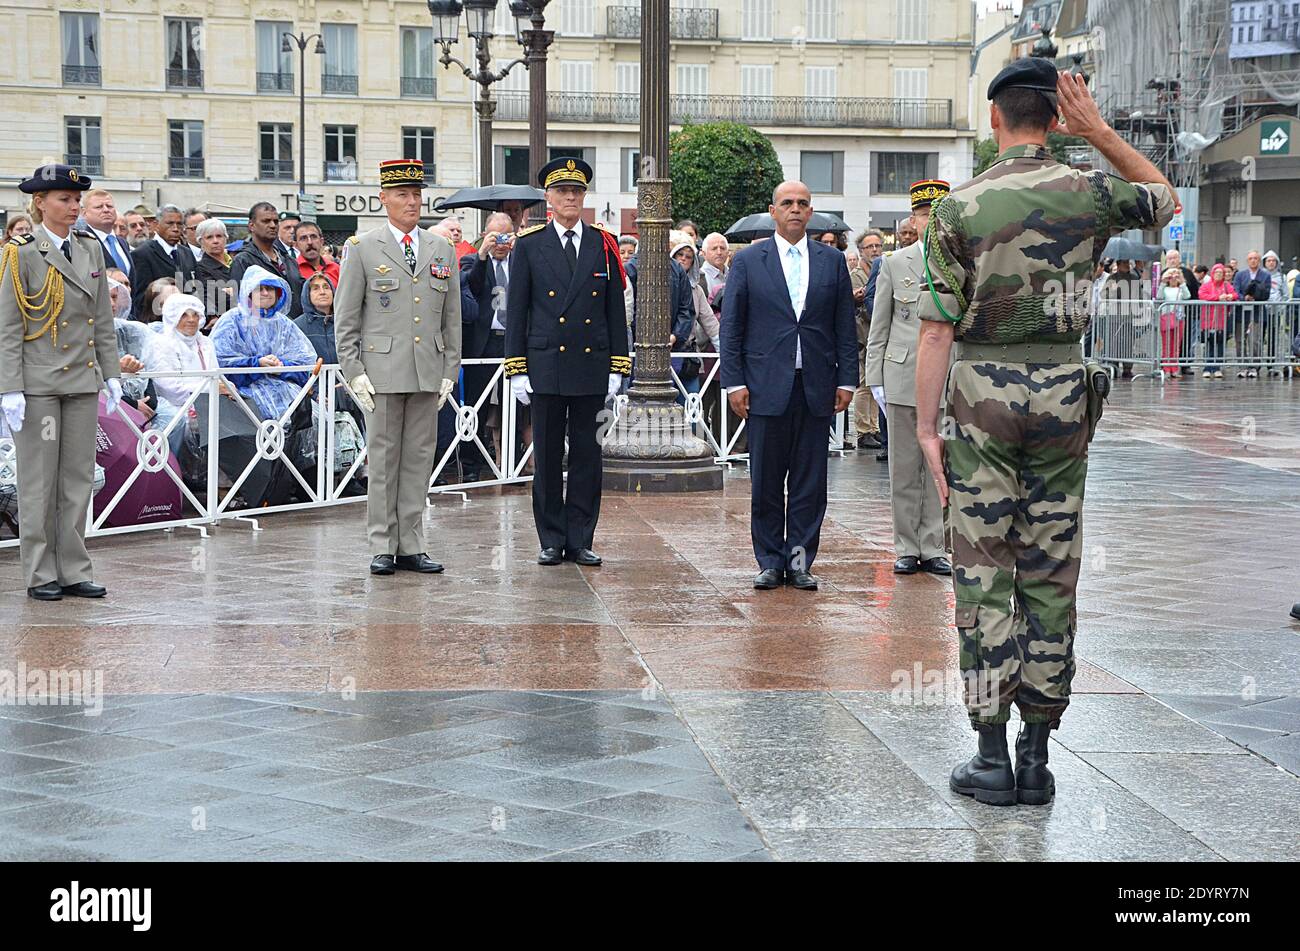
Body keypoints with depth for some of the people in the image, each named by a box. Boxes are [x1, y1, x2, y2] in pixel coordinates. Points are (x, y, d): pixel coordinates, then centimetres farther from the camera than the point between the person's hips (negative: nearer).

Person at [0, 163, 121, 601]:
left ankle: (74, 570, 14)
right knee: (39, 482, 1)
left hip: (83, 382, 5)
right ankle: (41, 575, 9)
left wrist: (112, 375, 10)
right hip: (38, 383, -5)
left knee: (79, 478, 7)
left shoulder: (91, 249, 9)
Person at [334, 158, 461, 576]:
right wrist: (353, 371, -7)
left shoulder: (442, 250, 11)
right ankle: (382, 548, 6)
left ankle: (411, 547, 11)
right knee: (383, 459, 1)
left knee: (419, 460, 5)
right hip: (382, 371, -3)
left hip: (428, 372, 3)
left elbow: (452, 318, 13)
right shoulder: (362, 248, 2)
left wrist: (449, 371, 7)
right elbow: (345, 319, 1)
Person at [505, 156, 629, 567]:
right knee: (547, 455, 4)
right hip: (545, 366, -1)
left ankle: (581, 540, 11)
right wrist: (516, 370, -3)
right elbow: (516, 312, 2)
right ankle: (551, 540, 12)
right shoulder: (528, 245, 3)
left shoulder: (604, 245, 7)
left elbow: (616, 312, 8)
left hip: (592, 368, 1)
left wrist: (617, 368, 2)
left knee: (587, 454, 5)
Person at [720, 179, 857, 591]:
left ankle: (800, 561, 10)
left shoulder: (832, 261, 10)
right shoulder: (748, 261, 4)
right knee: (766, 480, 3)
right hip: (767, 386, -1)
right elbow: (731, 326, 3)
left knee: (810, 480, 3)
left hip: (817, 387, 2)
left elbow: (845, 326, 10)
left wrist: (847, 380, 3)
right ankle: (770, 562, 11)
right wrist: (734, 382, -4)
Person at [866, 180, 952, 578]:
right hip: (903, 377, 0)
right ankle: (907, 548, 12)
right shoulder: (894, 264, 6)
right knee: (904, 467, 3)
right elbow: (879, 326, 6)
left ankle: (933, 548, 11)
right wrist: (875, 378, 1)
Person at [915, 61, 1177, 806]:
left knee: (984, 575, 2)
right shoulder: (1089, 194, 0)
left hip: (982, 394, -2)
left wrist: (927, 424, -2)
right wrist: (1100, 132, 13)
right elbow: (1167, 199, 22)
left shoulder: (962, 207, -6)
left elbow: (939, 328, -8)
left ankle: (992, 757, 2)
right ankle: (1037, 757, 11)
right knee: (1051, 575, 7)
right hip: (1062, 389, 2)